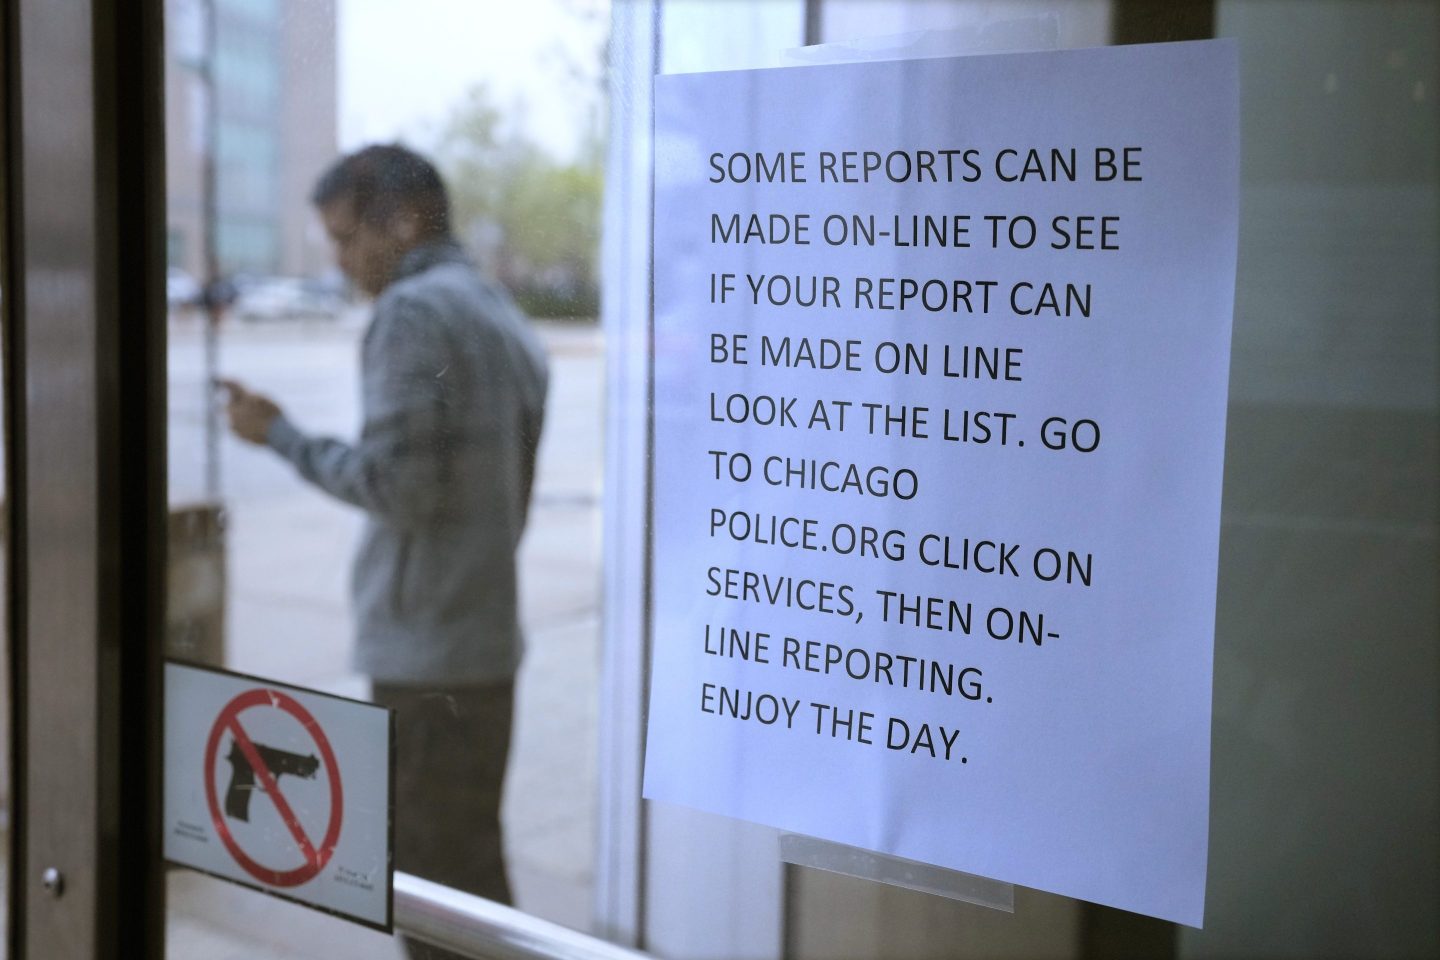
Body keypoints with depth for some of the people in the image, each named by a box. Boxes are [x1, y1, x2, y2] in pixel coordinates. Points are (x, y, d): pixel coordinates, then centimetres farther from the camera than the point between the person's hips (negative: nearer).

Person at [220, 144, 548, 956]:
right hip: (490, 641, 9)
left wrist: (280, 434, -6)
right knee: (472, 867, 18)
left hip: (425, 653, -9)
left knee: (438, 886, 1)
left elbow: (397, 483, -19)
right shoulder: (505, 319, 13)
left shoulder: (413, 311, -12)